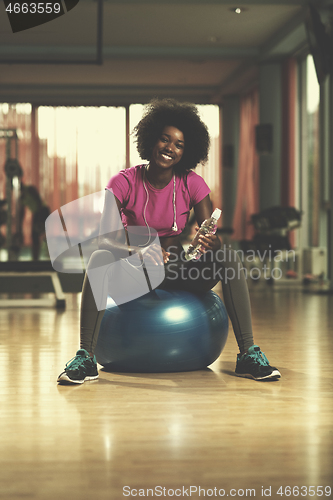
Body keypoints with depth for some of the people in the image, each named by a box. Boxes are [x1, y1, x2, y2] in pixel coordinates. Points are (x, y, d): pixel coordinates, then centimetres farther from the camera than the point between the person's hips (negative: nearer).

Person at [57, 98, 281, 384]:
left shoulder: (191, 183, -4)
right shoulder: (125, 182, -10)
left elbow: (212, 234, -12)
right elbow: (106, 237, -21)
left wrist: (209, 241, -37)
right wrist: (136, 251, -42)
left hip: (177, 274, 2)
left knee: (229, 257, -24)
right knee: (100, 259, -34)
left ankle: (248, 354, -20)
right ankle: (85, 358, -34)